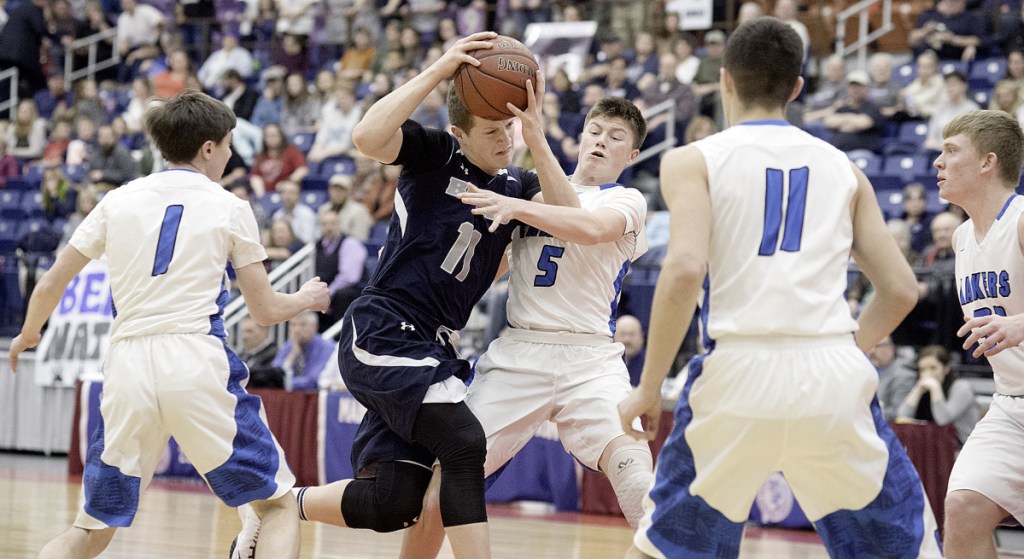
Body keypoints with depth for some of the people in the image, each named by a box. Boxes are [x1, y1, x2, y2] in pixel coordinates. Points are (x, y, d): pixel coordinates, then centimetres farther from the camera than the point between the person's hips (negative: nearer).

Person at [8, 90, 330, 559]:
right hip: (197, 361, -3)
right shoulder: (229, 208, 6)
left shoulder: (119, 200, 13)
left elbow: (50, 286, 15)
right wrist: (306, 299, 31)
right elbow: (264, 310, 9)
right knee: (279, 507, 9)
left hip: (127, 366, 3)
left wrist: (28, 335, 36)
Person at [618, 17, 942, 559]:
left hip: (740, 371, -2)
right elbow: (899, 289, 12)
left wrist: (649, 387, -3)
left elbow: (684, 270, -10)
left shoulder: (693, 161, 7)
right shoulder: (842, 167, 16)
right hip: (835, 375, 2)